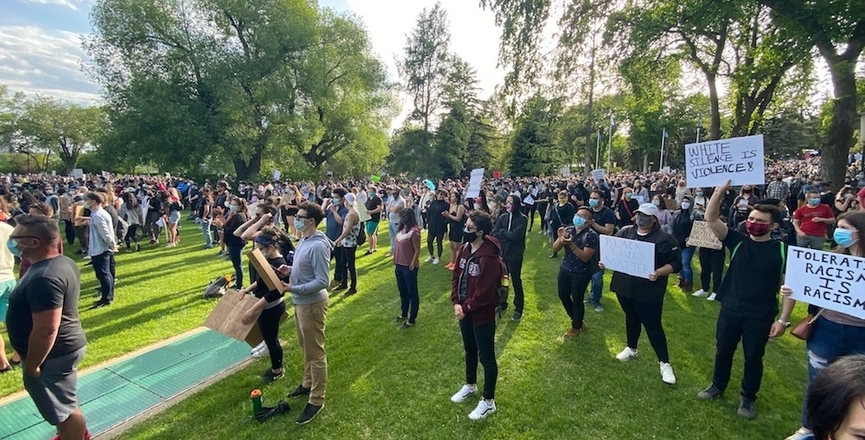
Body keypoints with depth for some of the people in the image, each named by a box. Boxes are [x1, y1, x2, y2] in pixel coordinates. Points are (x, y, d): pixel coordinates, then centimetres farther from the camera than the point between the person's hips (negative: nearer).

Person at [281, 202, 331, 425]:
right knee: (305, 347, 25)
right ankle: (308, 383, 45)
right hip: (301, 302, 10)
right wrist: (290, 270, 1)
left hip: (312, 304, -10)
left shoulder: (318, 246, -26)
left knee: (315, 352, 4)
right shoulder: (304, 241, 5)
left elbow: (323, 281, -26)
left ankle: (317, 400, 19)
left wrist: (292, 288, -25)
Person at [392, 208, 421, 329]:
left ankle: (411, 320, 15)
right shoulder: (401, 229, 7)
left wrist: (412, 266, -16)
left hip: (409, 267, -9)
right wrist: (395, 263, 14)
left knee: (412, 293, 5)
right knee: (402, 291, 21)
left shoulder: (414, 231, -19)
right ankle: (404, 314, 38)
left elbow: (417, 251, -17)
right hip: (399, 266, 9)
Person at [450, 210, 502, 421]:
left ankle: (488, 401, 27)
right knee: (469, 350, 26)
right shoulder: (465, 248, -1)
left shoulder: (488, 257, -27)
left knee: (486, 357, 9)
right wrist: (456, 302, -6)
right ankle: (470, 385, 49)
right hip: (465, 311, 8)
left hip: (482, 315, -8)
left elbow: (484, 293, -25)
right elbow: (457, 275, 5)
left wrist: (465, 308, -15)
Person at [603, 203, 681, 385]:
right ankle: (631, 348, 43)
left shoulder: (664, 239, -11)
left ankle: (664, 363, 18)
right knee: (631, 318, 23)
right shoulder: (624, 232, 4)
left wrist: (659, 272, -29)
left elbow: (676, 263, -12)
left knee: (653, 325, 3)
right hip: (624, 286, 5)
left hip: (648, 291, -5)